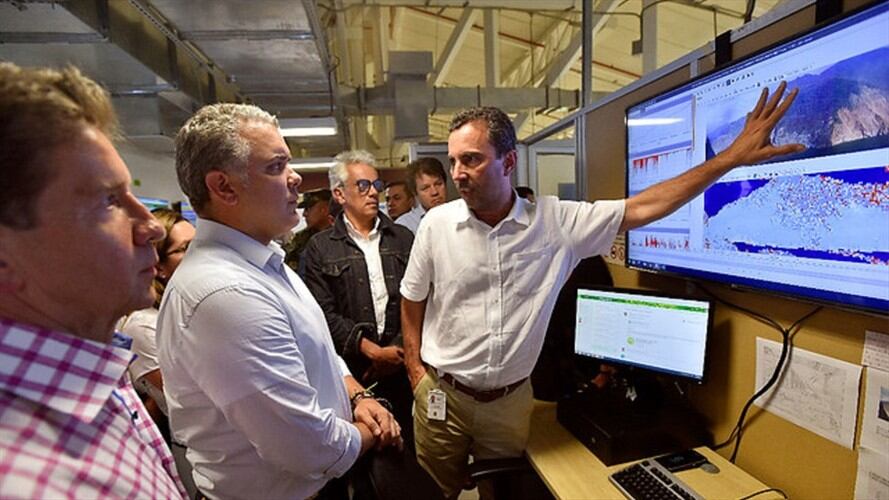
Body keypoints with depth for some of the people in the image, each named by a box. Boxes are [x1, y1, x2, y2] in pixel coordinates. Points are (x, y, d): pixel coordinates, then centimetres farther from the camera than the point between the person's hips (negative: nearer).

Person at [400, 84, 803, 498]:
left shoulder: (555, 221, -12)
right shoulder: (436, 224, -10)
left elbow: (640, 209, -10)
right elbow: (412, 303, 0)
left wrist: (732, 157, -12)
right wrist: (416, 376, 0)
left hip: (510, 399, 0)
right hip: (442, 395, 1)